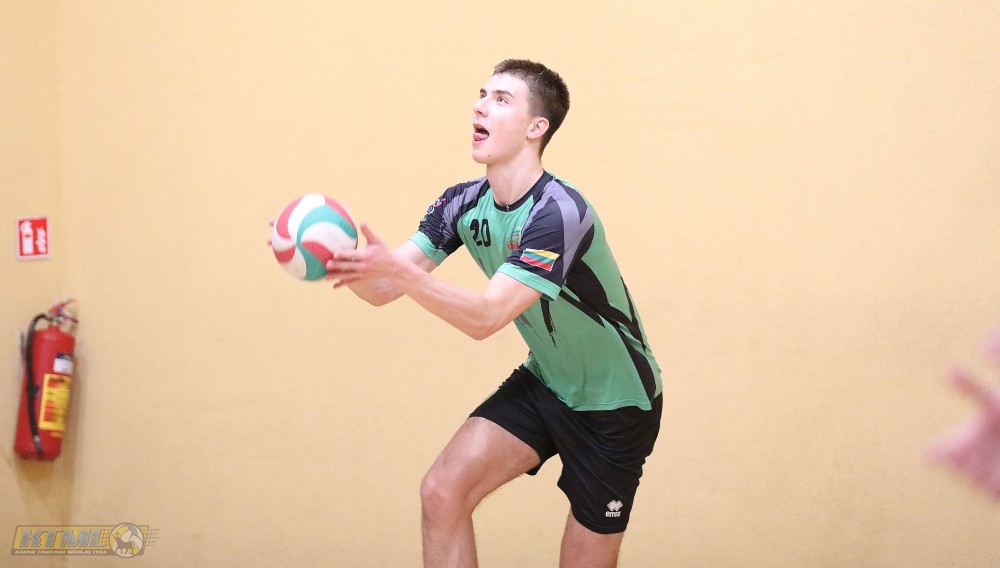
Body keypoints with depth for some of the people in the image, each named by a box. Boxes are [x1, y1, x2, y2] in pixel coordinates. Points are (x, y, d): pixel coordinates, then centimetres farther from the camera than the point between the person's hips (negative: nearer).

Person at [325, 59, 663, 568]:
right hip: (543, 383, 6)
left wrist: (395, 267, -48)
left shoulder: (560, 214, -29)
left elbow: (486, 317, -36)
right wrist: (346, 261, -32)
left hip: (613, 405, -6)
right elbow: (383, 289, -10)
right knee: (442, 493, -12)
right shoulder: (463, 204, -6)